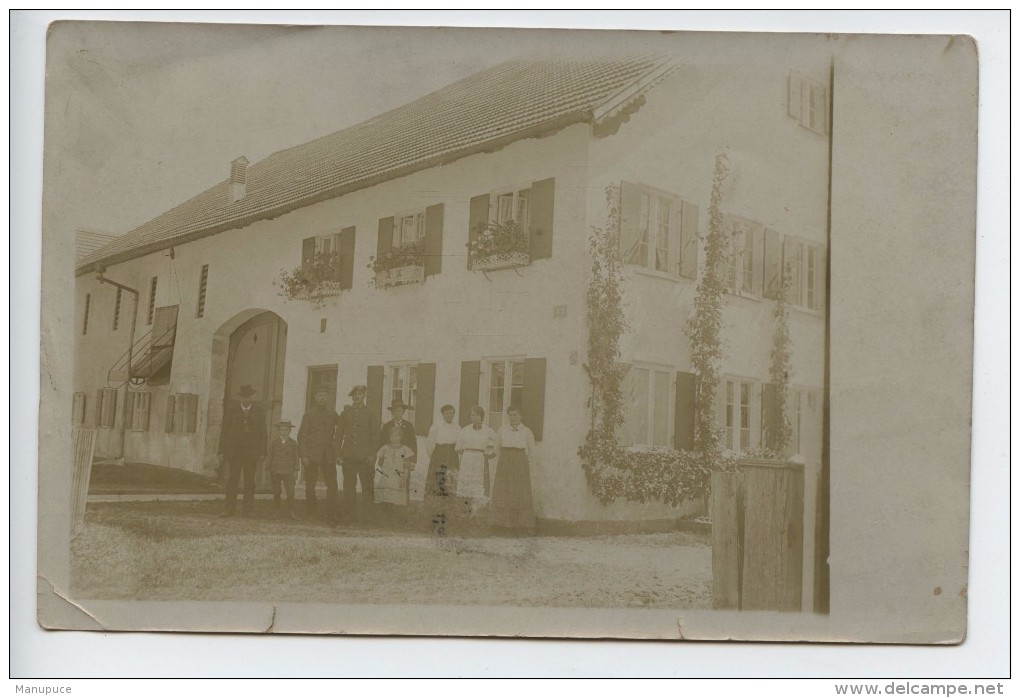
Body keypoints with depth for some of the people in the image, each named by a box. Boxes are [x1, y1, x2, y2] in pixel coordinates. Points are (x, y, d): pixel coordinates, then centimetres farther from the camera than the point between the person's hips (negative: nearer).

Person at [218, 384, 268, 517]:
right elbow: (224, 431, 5)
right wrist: (222, 451, 0)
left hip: (251, 452, 1)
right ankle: (229, 509, -5)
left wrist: (262, 453, -1)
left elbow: (263, 434, 6)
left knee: (250, 481, 0)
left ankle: (247, 509, 5)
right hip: (235, 450, 0)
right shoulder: (231, 410, 5)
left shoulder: (259, 412, 6)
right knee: (232, 479, -6)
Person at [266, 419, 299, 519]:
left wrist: (296, 470, 3)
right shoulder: (273, 442, 8)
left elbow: (295, 458, 9)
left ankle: (290, 512, -5)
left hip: (288, 471, -1)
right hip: (276, 471, 1)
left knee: (290, 492, -10)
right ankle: (277, 512, 14)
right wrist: (268, 469, 4)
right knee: (276, 492, 5)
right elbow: (269, 456, 9)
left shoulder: (293, 443, 8)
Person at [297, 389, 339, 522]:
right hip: (312, 455, -2)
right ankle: (310, 512, 12)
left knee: (332, 485, -6)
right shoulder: (309, 414, 3)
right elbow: (301, 435, 0)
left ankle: (331, 512, -3)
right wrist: (303, 455, -7)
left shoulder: (332, 414, 11)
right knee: (310, 486, 2)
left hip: (328, 455, 2)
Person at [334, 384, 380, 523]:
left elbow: (376, 436, 4)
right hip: (348, 457, 2)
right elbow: (338, 435, 11)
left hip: (366, 458, -2)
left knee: (368, 487, -3)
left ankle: (368, 515, 2)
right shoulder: (345, 414, 12)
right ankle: (349, 514, 9)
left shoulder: (370, 415, 7)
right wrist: (338, 454, 2)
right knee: (349, 487, 3)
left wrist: (372, 454, -7)